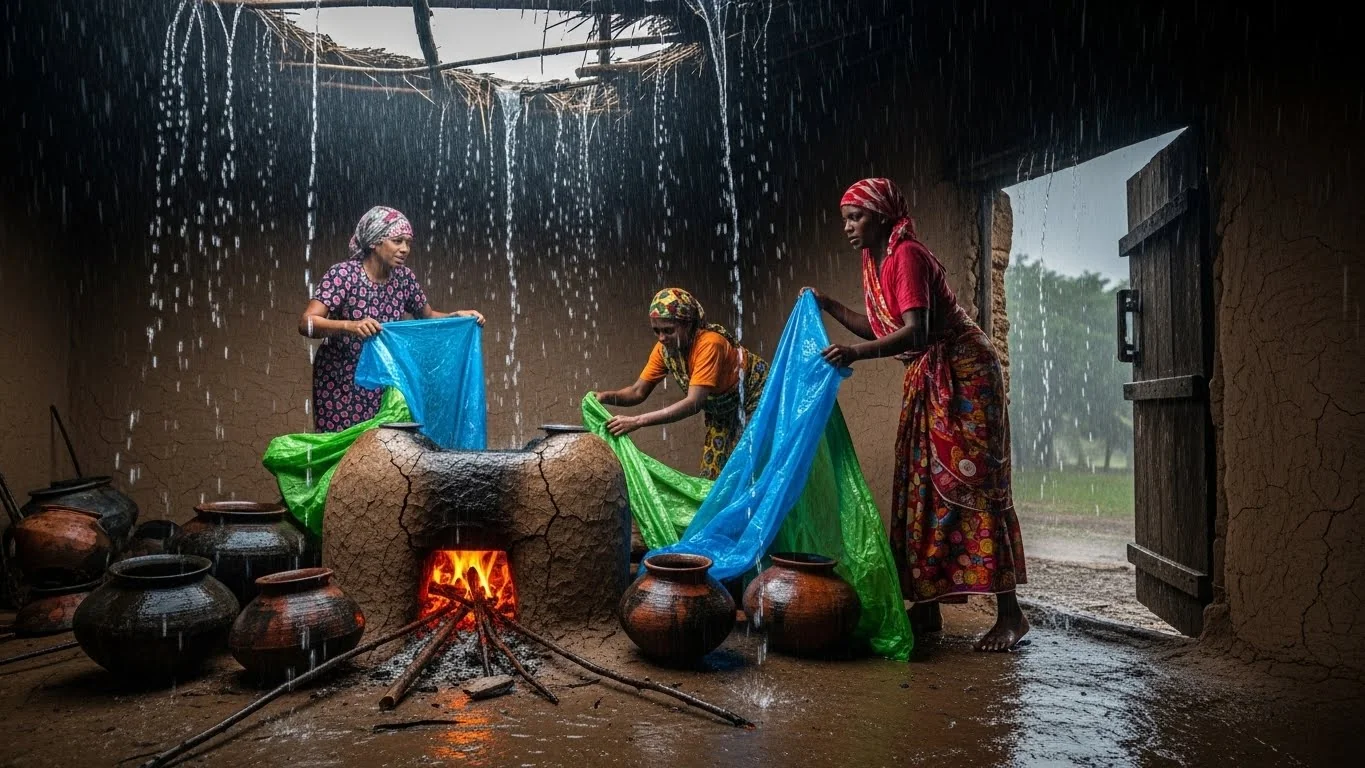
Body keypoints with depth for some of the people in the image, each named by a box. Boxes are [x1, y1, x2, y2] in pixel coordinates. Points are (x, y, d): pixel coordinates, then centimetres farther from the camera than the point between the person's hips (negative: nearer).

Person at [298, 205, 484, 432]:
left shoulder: (403, 277, -3)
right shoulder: (343, 275, -18)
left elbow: (427, 316, 12)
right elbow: (306, 322, -27)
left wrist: (458, 316, -6)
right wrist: (350, 325, -43)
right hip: (341, 382, -4)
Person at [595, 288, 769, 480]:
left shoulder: (709, 343, -35)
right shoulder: (664, 348, -13)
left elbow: (694, 403, -40)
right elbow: (638, 391, -10)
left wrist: (637, 421, -45)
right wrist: (606, 397, -31)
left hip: (753, 397, -7)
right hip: (723, 409, 7)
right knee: (713, 471, 3)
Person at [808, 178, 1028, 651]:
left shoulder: (907, 256, -18)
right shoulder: (875, 262, 10)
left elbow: (916, 332, -30)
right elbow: (881, 330, 17)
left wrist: (857, 354, -41)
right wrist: (828, 307, 15)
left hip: (964, 372, -9)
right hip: (926, 380, 9)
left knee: (972, 483, -10)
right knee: (921, 487, 6)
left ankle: (1010, 613, -4)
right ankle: (926, 607, 12)